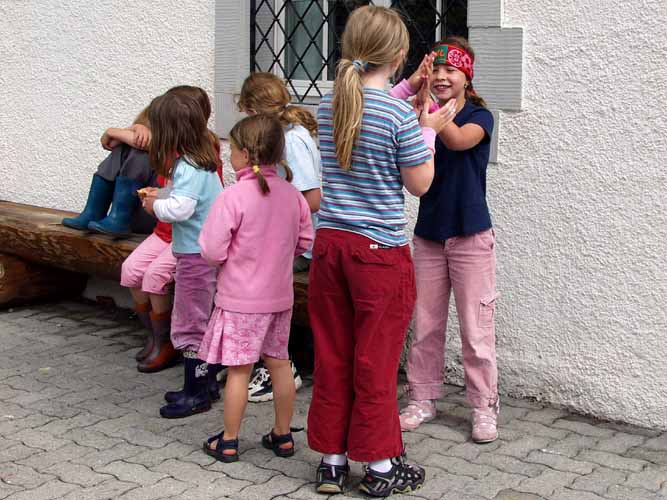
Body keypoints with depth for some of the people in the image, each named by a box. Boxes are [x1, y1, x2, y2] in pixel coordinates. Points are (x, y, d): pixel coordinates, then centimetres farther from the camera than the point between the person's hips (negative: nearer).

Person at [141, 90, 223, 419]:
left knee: (189, 325, 0)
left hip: (195, 254, -10)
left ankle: (196, 394, 8)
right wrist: (162, 198, 9)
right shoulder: (203, 162, 10)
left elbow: (180, 208, -31)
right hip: (207, 251, 10)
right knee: (200, 322, 18)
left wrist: (156, 205, -13)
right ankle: (199, 384, 29)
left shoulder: (187, 168, -20)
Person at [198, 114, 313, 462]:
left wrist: (221, 258, 3)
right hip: (280, 296, 6)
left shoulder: (232, 197, -18)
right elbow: (305, 241, 9)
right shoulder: (291, 194, 0)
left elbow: (212, 251, -18)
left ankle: (228, 442, 14)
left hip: (241, 299, -6)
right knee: (279, 363, 14)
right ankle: (283, 435, 25)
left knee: (238, 370, 3)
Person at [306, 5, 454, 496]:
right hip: (379, 252, -5)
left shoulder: (327, 107, 5)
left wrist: (405, 97, 30)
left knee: (332, 357, 12)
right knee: (376, 362, 4)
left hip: (329, 244, 5)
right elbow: (419, 183, -5)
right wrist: (429, 130, 7)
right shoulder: (400, 115, -14)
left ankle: (332, 459, 22)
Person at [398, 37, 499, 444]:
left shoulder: (479, 116, -5)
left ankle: (485, 407, 12)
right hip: (429, 234, 4)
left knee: (476, 327, 0)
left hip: (470, 235, -4)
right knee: (425, 325, 10)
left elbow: (458, 139, -28)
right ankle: (423, 400, 22)